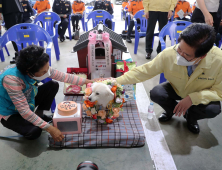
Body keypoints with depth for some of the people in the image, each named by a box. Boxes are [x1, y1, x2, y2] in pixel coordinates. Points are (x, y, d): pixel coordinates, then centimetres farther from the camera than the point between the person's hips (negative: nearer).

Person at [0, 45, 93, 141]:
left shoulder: (39, 68, -22)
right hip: (10, 113, -6)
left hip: (28, 100, 6)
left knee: (53, 85, -9)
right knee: (35, 131, -30)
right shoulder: (12, 79, -40)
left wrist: (85, 81, -12)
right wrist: (49, 128, -36)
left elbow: (63, 76, -12)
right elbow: (24, 112, -36)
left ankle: (39, 115, 8)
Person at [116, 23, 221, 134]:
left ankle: (191, 116, 8)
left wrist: (192, 98, -35)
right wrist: (117, 81, -25)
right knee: (155, 93, -27)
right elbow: (143, 71, -19)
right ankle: (171, 110, 10)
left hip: (201, 96, 0)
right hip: (175, 89, 1)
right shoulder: (168, 54, -30)